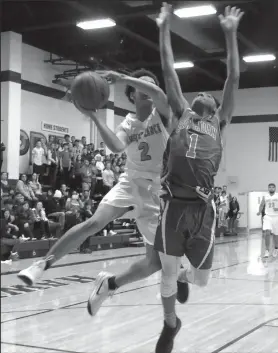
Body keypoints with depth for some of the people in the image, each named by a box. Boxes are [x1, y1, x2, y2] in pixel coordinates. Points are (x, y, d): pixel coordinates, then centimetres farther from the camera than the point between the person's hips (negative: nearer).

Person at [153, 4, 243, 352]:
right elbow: (168, 72, 16)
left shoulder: (218, 123, 15)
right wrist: (164, 28, 16)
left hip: (202, 208, 0)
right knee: (167, 271, 6)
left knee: (201, 279, 7)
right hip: (173, 205, 0)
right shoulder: (181, 115, 16)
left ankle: (184, 277, 44)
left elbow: (233, 79, 11)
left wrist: (230, 34, 10)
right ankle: (170, 324, 32)